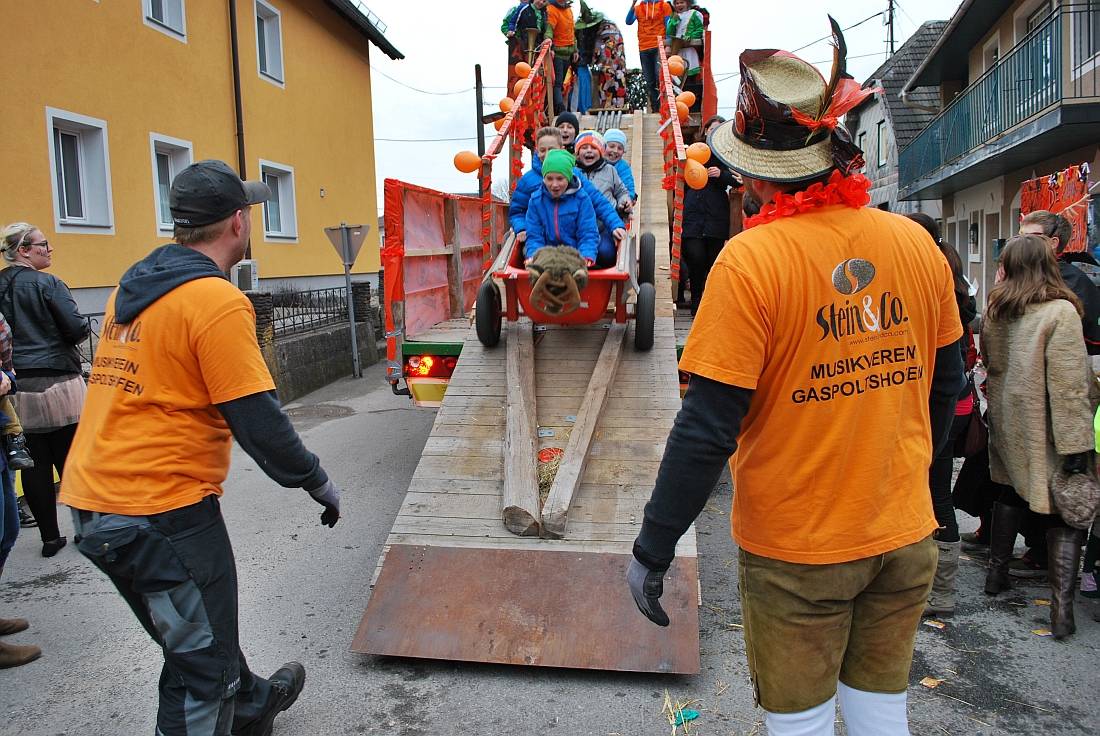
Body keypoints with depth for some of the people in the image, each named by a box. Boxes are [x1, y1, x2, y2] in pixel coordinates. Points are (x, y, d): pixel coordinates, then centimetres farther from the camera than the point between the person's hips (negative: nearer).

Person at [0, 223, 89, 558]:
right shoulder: (48, 284, -9)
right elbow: (77, 329, -13)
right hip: (57, 382, -5)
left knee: (34, 464, 8)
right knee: (70, 460, 5)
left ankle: (50, 536, 14)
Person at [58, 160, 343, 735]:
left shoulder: (132, 288, 10)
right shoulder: (218, 300, -17)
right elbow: (258, 421, -19)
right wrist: (318, 483, -6)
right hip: (161, 511, -9)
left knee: (197, 631, 27)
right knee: (202, 665, 7)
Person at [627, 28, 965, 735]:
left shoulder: (749, 261, -20)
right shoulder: (917, 244, -2)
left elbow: (708, 429, -21)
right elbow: (945, 385, 9)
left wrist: (652, 551, -10)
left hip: (797, 549, -5)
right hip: (905, 537, 5)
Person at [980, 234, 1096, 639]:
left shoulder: (995, 310, 0)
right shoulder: (1060, 311, -18)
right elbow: (1069, 383, -19)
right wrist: (1076, 441, -16)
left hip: (1006, 420, 6)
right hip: (1045, 426, -6)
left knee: (1012, 491, 22)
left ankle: (997, 573, 32)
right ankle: (1062, 607, 2)